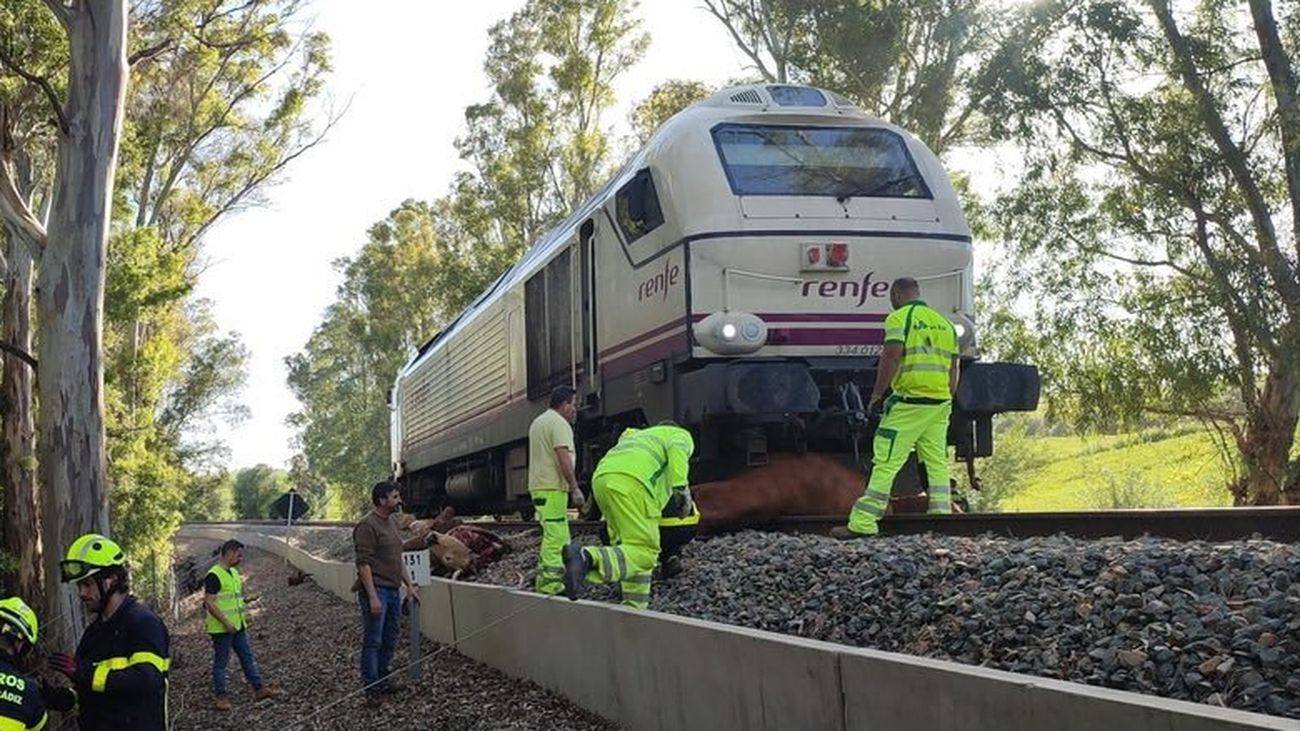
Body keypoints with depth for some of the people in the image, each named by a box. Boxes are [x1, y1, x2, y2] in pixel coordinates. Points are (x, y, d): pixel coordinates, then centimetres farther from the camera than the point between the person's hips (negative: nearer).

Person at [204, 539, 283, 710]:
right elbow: (209, 603, -21)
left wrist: (243, 614, 12)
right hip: (221, 628, -9)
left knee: (247, 657, 11)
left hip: (238, 625, 9)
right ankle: (220, 697, 12)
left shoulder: (234, 572, 12)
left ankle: (259, 689, 16)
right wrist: (226, 623, -22)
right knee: (220, 662, 3)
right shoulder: (214, 575, -18)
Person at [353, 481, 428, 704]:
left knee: (389, 641, 15)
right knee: (373, 642, -3)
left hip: (393, 590, 9)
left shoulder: (393, 523, 15)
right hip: (376, 591, -9)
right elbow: (364, 564, -18)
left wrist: (410, 586, 19)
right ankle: (371, 689, 2)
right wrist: (372, 597, -23)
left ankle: (382, 681, 26)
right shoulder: (367, 526, -14)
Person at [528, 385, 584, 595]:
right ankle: (549, 580, -11)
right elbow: (564, 458, -19)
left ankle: (545, 576, 16)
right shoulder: (559, 423, -11)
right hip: (552, 487, -10)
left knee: (557, 534, 15)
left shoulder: (538, 422, 21)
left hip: (538, 485, 10)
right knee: (555, 535, -9)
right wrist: (575, 488, -19)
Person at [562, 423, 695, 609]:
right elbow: (677, 450, -2)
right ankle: (587, 558, -35)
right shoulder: (681, 435, 24)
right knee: (643, 553, -14)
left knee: (631, 549, 16)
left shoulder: (643, 436, 45)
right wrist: (681, 488, -11)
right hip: (630, 483, -8)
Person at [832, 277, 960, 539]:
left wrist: (876, 395, -8)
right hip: (940, 402, 7)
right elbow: (953, 368, 17)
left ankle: (862, 524, -8)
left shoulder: (900, 318, -4)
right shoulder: (944, 322, 18)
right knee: (937, 463, 11)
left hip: (909, 401, -7)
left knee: (885, 463, -7)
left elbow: (891, 357, -14)